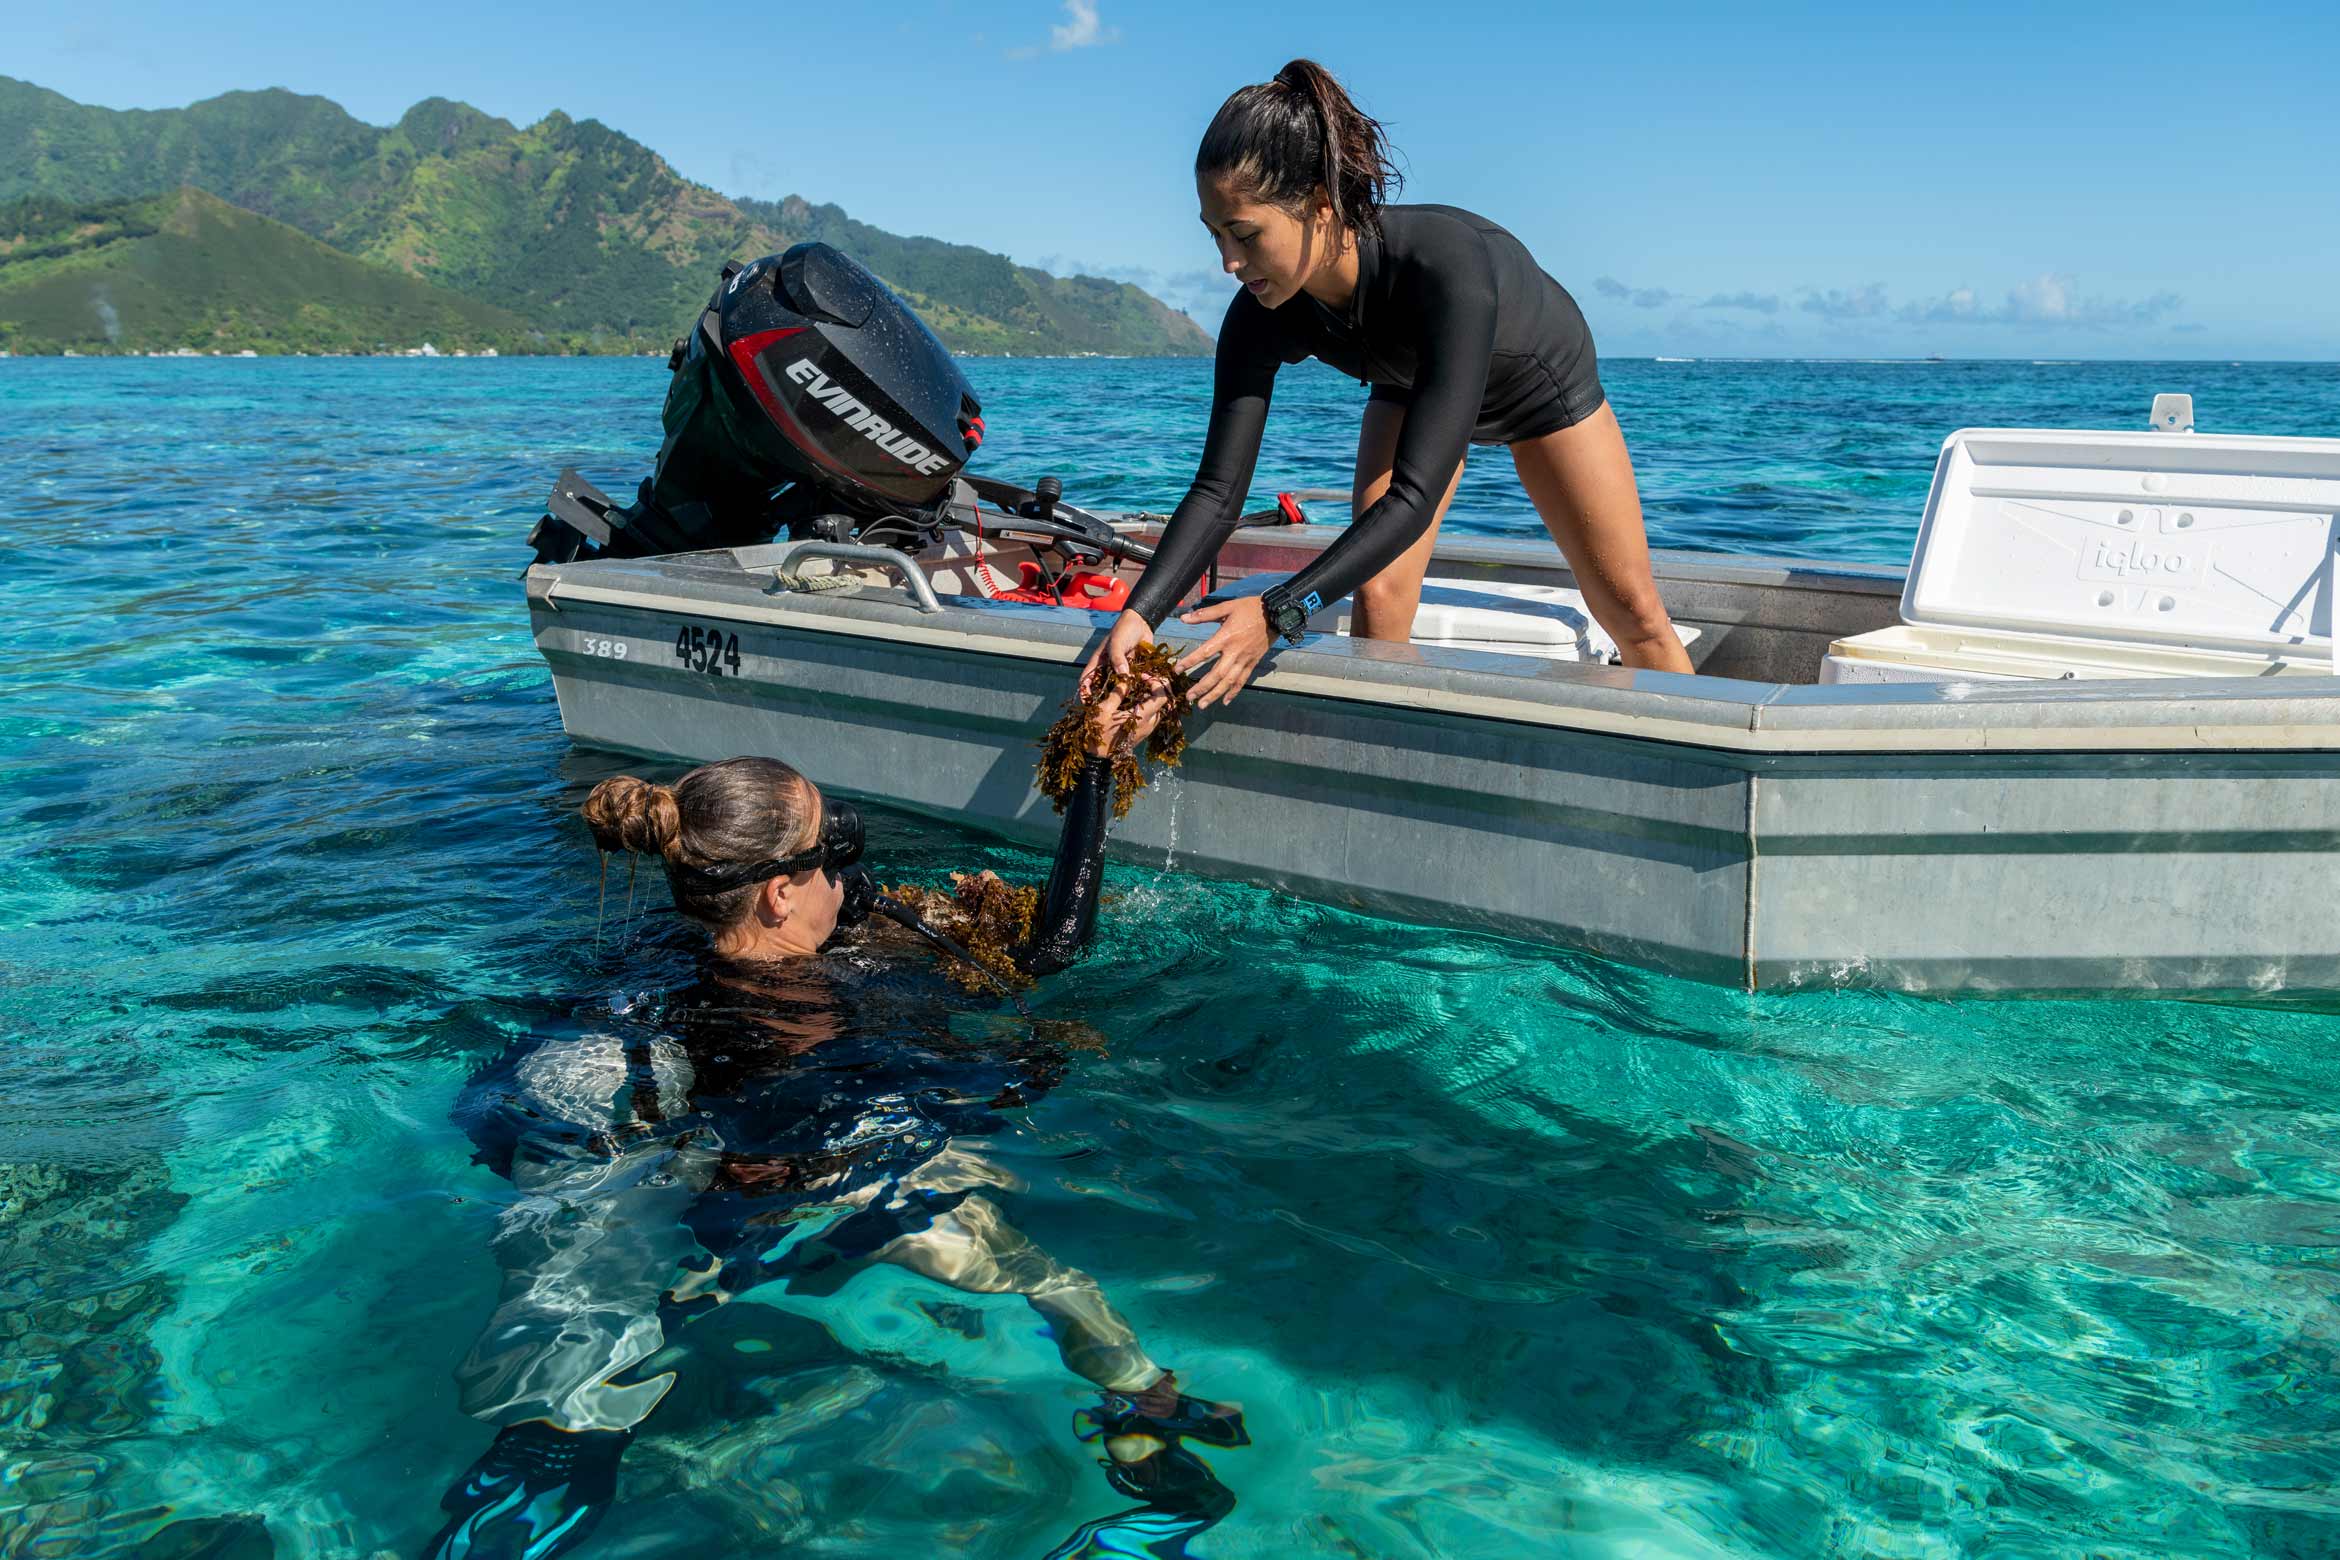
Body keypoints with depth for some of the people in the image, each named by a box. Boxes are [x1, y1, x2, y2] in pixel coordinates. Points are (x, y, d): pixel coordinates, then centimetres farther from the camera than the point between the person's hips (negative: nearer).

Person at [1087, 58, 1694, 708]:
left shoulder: (1448, 266, -48)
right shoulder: (1262, 320, -32)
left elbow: (1415, 495, -50)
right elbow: (1217, 490, -30)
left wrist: (1279, 612, -57)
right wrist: (1140, 612, -46)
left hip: (1544, 383, -3)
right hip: (1411, 388, 3)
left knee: (1631, 611, 3)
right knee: (1377, 597, -11)